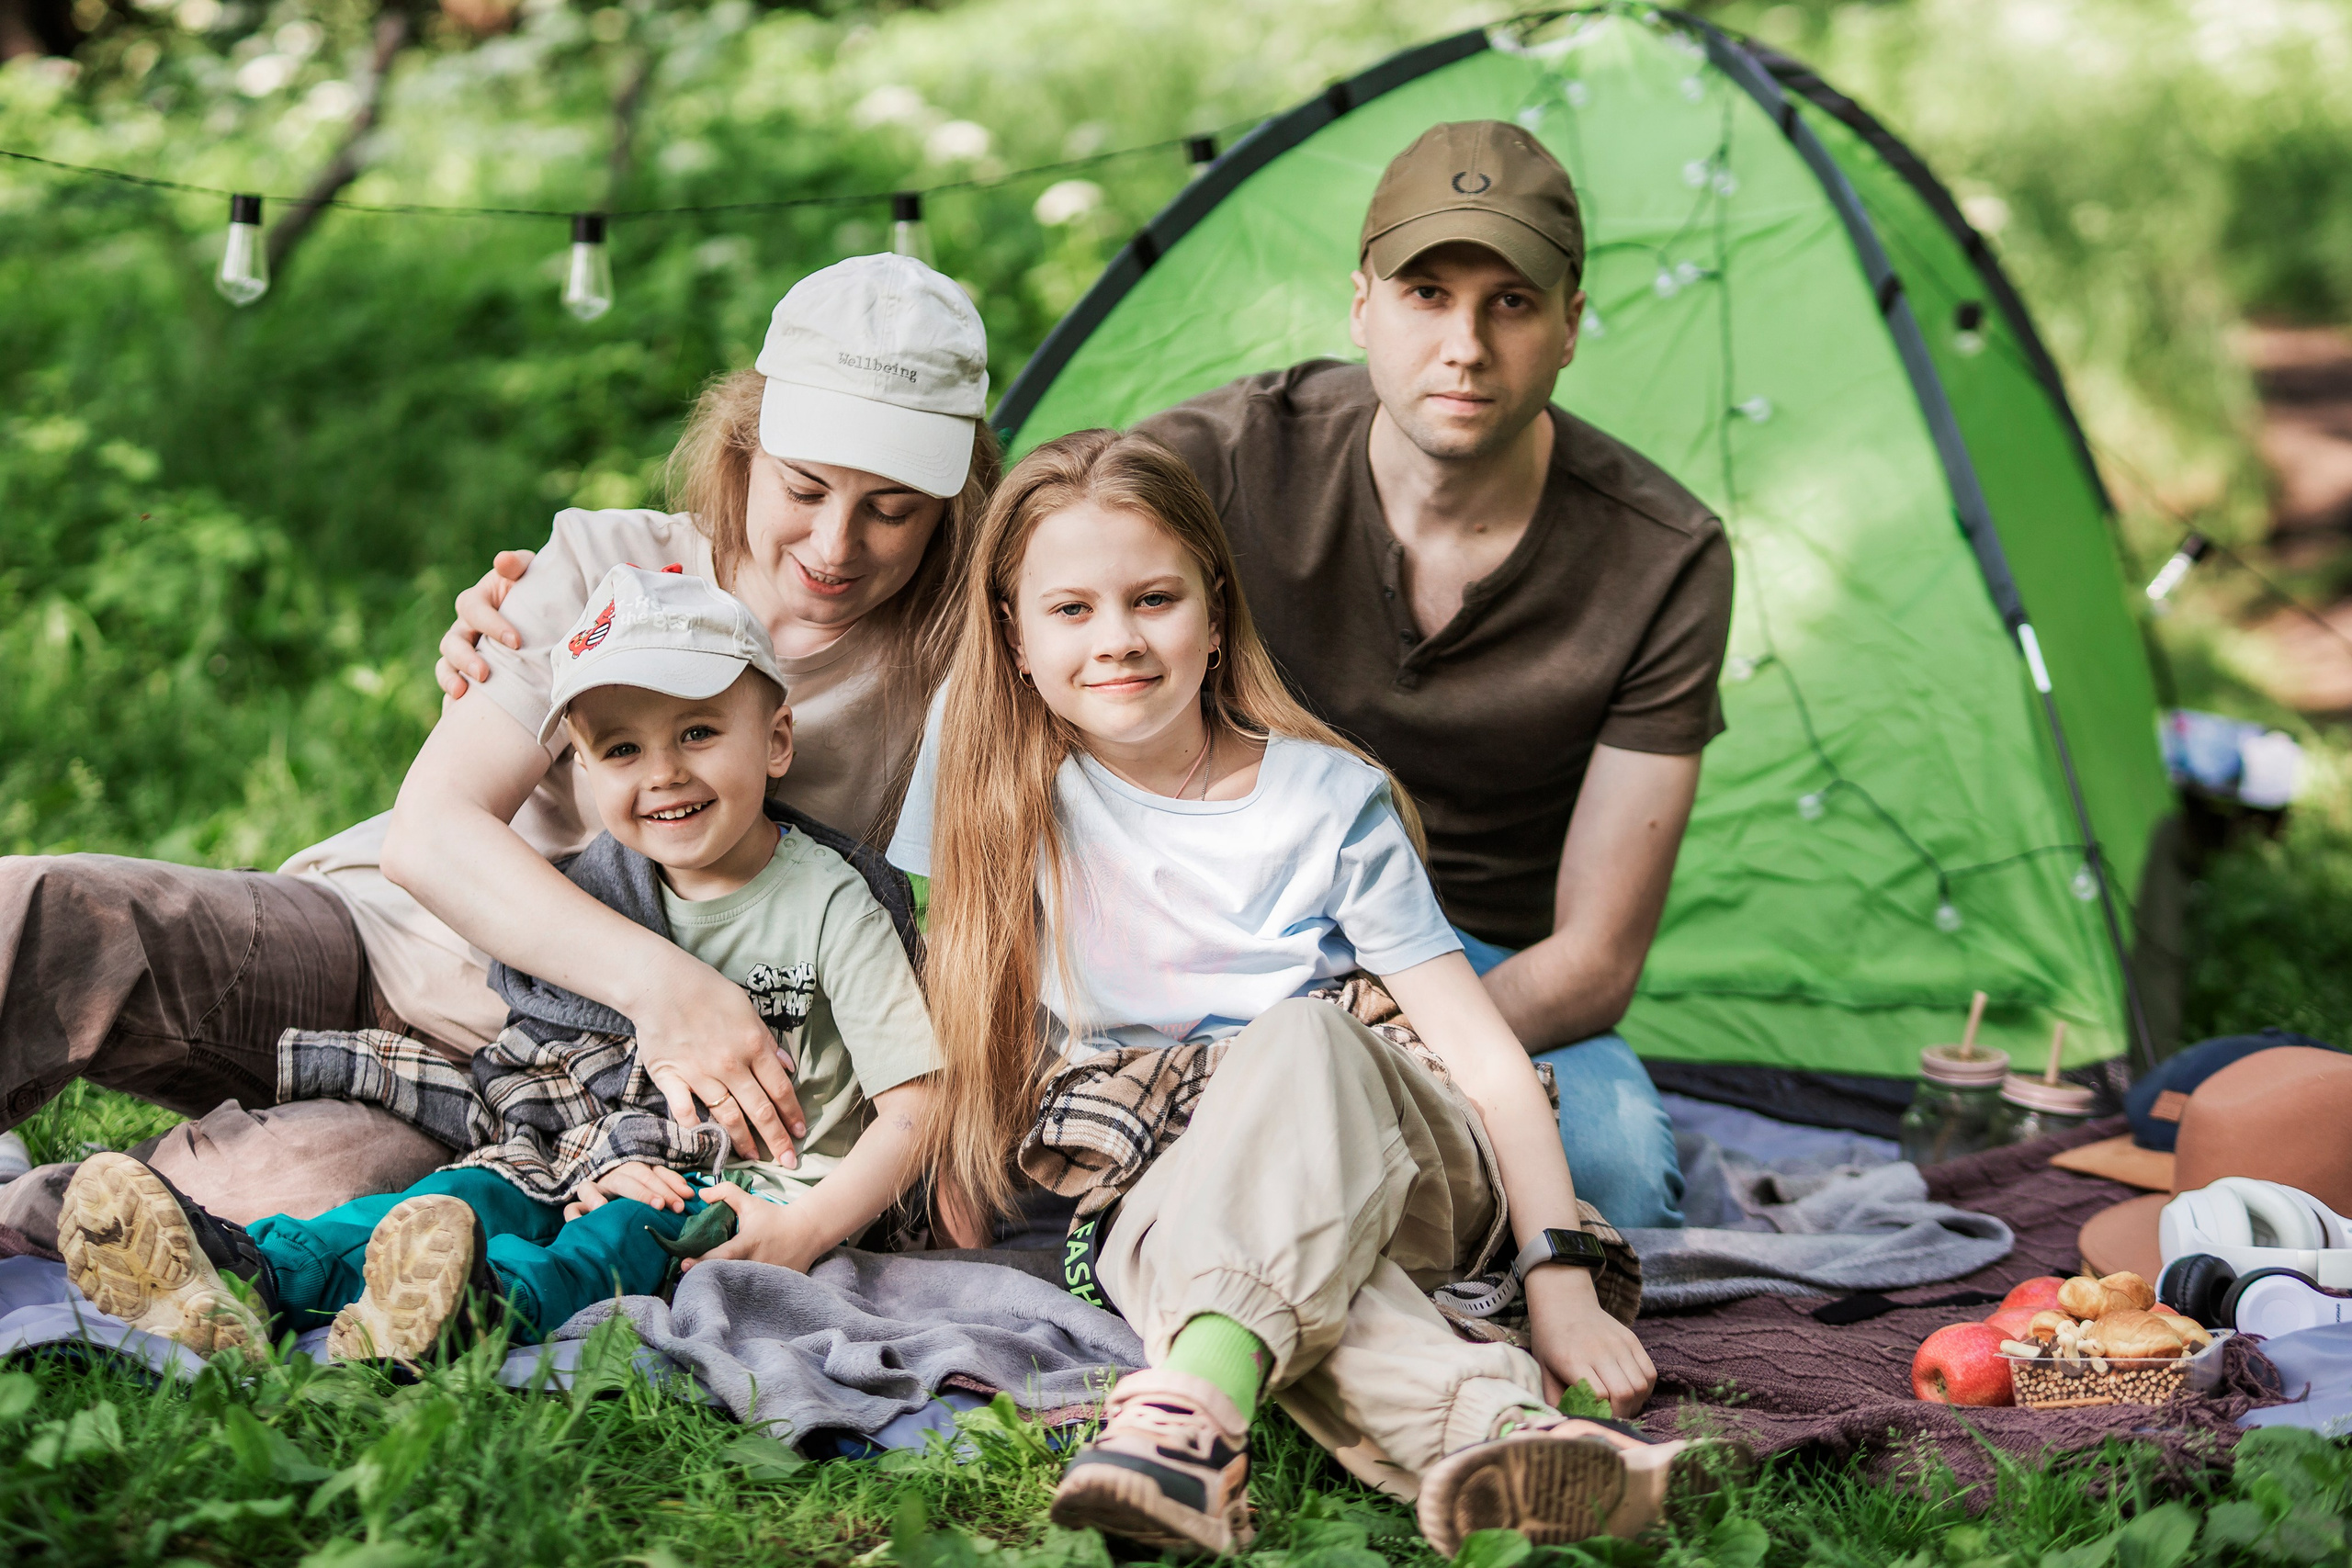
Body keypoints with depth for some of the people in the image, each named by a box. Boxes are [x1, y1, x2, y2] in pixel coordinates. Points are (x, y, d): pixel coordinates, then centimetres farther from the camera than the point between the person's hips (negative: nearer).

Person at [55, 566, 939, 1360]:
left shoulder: (829, 907, -8)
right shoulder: (594, 892, 7)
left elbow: (915, 1108, -13)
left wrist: (801, 1233, -26)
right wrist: (598, 1159, -10)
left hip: (766, 1191, -5)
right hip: (631, 1156, 5)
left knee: (639, 1227, -36)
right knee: (478, 1190, -23)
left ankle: (493, 1303, -67)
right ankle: (249, 1275, -47)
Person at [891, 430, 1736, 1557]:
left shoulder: (1329, 801, -2)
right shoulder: (992, 768, 2)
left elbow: (1482, 1049, -5)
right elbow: (942, 1003, 10)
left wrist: (1560, 1275, -15)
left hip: (1384, 1170, 0)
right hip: (1160, 1191, 1)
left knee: (1299, 1038, -36)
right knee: (1160, 1231, -38)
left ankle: (1199, 1399, -59)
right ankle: (1483, 1424, -61)